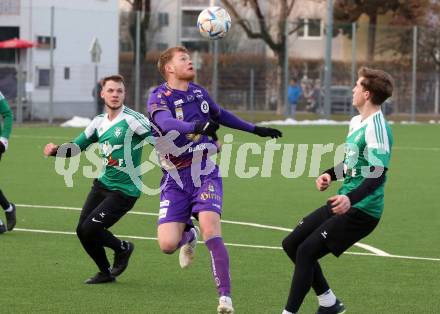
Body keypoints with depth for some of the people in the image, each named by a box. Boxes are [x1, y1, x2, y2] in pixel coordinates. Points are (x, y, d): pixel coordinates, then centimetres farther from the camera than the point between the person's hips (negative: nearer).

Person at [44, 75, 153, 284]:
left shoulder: (132, 120, -15)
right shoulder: (99, 122, 7)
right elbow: (76, 147, 14)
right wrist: (55, 150, -3)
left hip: (124, 190, -7)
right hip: (102, 184, 7)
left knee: (90, 229, -15)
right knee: (82, 231, 3)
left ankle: (123, 248, 15)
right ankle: (106, 272, 24)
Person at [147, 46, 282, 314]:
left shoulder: (198, 92, 10)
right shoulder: (159, 97, -8)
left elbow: (220, 115, 31)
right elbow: (167, 123, -31)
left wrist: (255, 129, 37)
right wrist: (197, 126, -49)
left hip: (205, 173, 2)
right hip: (176, 179, -2)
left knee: (210, 228, -22)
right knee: (167, 244, -12)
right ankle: (188, 235, 27)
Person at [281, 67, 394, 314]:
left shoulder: (376, 127, -18)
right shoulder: (357, 122, 11)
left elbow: (377, 174, -28)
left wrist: (350, 199, -42)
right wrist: (331, 175, 9)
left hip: (361, 210, -10)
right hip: (345, 203, 10)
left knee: (306, 251, -17)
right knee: (292, 244, 12)